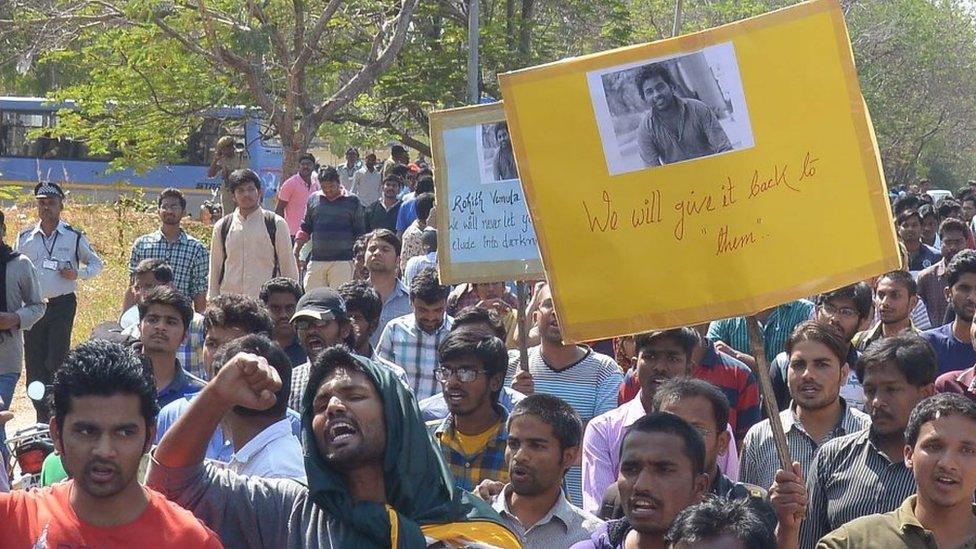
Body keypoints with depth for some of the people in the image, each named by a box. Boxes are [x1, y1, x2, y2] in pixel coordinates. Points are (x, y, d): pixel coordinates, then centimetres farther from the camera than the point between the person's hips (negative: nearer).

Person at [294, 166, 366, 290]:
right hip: (317, 260, 3)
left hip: (342, 261, -3)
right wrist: (295, 252, 8)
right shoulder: (313, 199, 11)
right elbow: (305, 229, 17)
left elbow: (359, 234, 7)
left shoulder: (352, 201, 4)